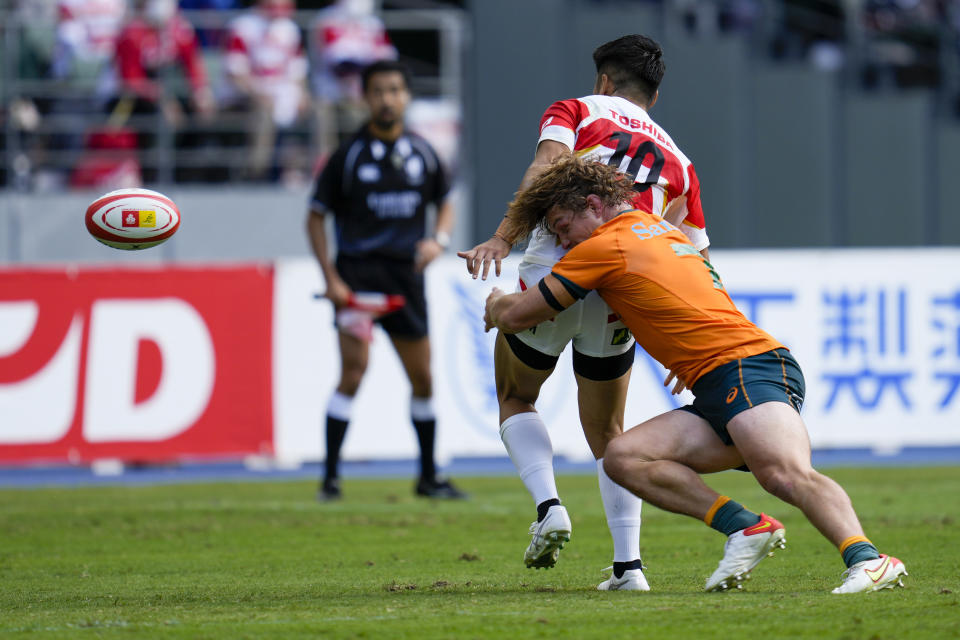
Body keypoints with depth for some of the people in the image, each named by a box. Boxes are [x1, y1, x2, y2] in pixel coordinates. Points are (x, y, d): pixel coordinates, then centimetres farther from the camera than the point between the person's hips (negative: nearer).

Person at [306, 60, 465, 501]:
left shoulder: (422, 153, 7)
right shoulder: (349, 155, -4)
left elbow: (444, 203, 20)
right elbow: (316, 216, 1)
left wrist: (439, 239, -2)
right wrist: (331, 279, -8)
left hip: (405, 273, 4)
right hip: (357, 271, -4)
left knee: (422, 378, 10)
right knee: (354, 369, -18)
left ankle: (428, 477, 25)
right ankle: (330, 477, -14)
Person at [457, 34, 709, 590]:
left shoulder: (576, 110, 13)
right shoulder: (678, 160, 22)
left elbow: (546, 167, -9)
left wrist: (503, 238, -20)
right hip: (620, 295, 3)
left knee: (516, 399, 21)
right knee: (607, 434, 19)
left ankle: (549, 506, -4)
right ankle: (628, 564, 6)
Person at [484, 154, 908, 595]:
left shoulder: (603, 247, 1)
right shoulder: (660, 229, 27)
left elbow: (514, 317, 8)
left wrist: (497, 304, 32)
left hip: (745, 365, -10)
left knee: (786, 474, -32)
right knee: (623, 457, -3)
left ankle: (866, 560, -49)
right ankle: (744, 527, -14)